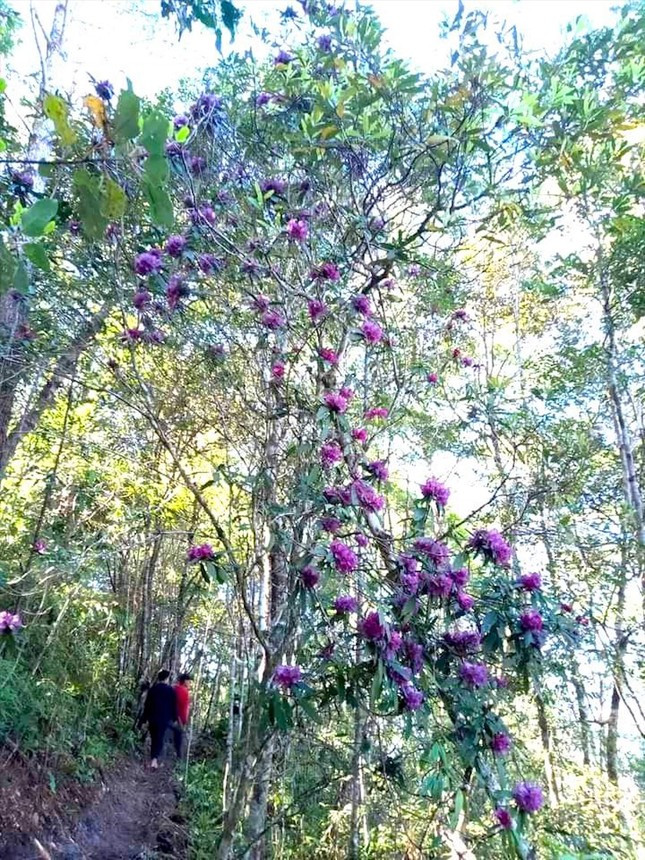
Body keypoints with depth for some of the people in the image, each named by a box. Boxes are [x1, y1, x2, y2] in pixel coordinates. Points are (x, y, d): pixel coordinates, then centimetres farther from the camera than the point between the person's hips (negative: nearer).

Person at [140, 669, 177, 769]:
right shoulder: (171, 690, -5)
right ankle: (155, 759, -14)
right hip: (165, 719, -2)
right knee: (160, 739, 2)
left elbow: (147, 705, 1)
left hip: (153, 718, 2)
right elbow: (174, 706, -2)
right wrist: (174, 719, 7)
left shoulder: (152, 689, -1)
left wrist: (144, 719, 6)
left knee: (154, 739, 15)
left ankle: (153, 759, 20)